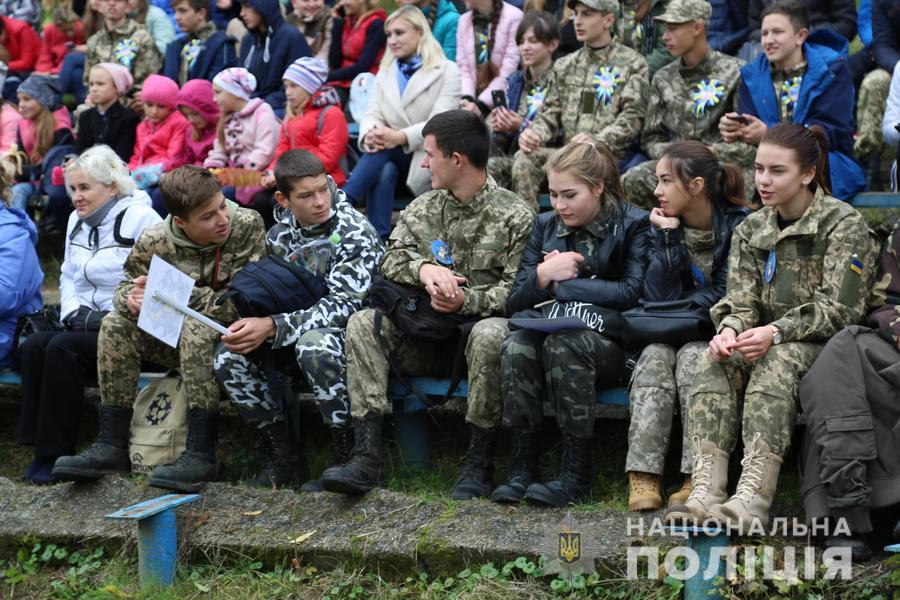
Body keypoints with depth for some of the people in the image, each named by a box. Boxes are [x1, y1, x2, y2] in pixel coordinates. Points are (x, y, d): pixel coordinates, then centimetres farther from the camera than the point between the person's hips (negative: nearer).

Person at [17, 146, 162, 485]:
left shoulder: (141, 219, -10)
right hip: (87, 325, 7)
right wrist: (74, 312, 1)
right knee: (33, 347, -19)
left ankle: (55, 453, -21)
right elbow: (68, 276, 22)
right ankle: (42, 447, -18)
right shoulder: (77, 221, 16)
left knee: (62, 349, -28)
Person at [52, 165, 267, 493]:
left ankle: (201, 454, -37)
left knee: (195, 328, -34)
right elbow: (126, 286, 3)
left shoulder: (247, 226, -16)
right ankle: (111, 444, -17)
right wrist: (132, 299, -24)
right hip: (174, 338, 4)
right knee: (116, 324, -15)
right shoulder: (155, 242, -7)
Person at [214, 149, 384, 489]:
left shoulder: (353, 232, -16)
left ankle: (348, 457, -25)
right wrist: (255, 328, -12)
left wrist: (273, 327, -30)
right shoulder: (279, 236, 3)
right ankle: (284, 456, -4)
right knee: (228, 355, -14)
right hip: (300, 332, 6)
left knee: (315, 344, -39)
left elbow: (343, 306, -24)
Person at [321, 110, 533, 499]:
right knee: (363, 323, -20)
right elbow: (391, 258, 5)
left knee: (489, 335, -40)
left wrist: (468, 301, -24)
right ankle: (366, 456, -29)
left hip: (481, 321, -5)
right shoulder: (422, 208, 14)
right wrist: (424, 269, -16)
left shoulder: (514, 215, -3)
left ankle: (479, 462, -27)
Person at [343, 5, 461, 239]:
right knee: (384, 171, -33)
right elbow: (373, 114, 3)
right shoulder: (385, 72, 15)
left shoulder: (446, 71, -1)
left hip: (426, 157, -3)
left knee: (382, 153, -32)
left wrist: (401, 137, -30)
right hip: (392, 154, 3)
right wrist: (369, 134, -23)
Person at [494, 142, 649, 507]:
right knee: (516, 346, -29)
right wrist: (543, 275, -12)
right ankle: (522, 469, -26)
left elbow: (631, 293, -15)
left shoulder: (633, 224, -1)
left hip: (609, 345, -4)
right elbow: (515, 302, 10)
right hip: (551, 334, 4)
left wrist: (561, 285, -10)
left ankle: (577, 475, -30)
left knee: (563, 344, -36)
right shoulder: (545, 225, 12)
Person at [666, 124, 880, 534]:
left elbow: (839, 310, -13)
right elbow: (740, 300, 5)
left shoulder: (844, 224, -5)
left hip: (824, 344, -5)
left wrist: (776, 333, -27)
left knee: (776, 365, -37)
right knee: (713, 364, -27)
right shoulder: (751, 229, 13)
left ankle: (752, 498, -48)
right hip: (768, 341, 5)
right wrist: (729, 331, -20)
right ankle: (706, 491, -41)